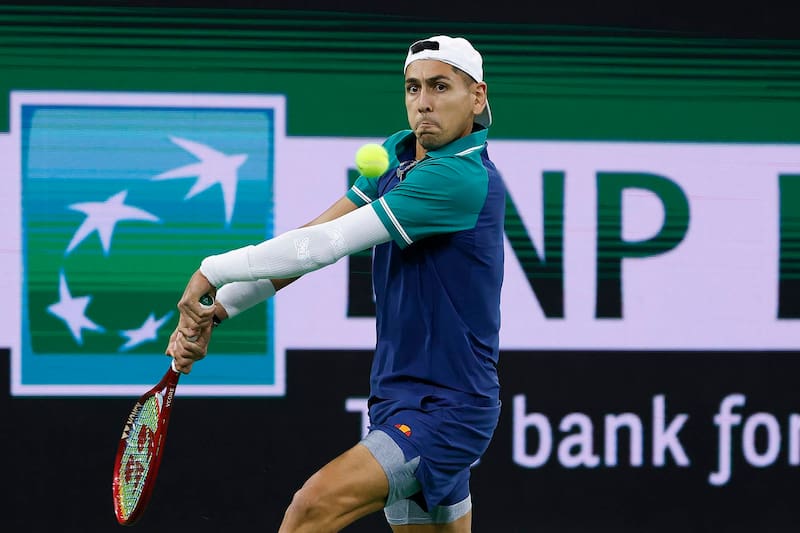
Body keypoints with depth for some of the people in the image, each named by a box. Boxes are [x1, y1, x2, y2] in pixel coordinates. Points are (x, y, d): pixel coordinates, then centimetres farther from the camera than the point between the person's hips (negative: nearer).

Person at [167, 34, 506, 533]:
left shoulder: (463, 179, -21)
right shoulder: (398, 153, 7)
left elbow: (326, 245, -21)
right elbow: (313, 237, 8)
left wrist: (216, 271, -14)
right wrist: (217, 309, -1)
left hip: (447, 411, -9)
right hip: (398, 399, 9)